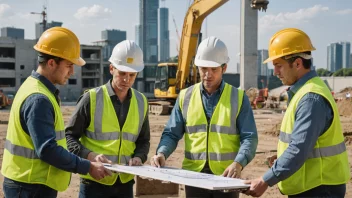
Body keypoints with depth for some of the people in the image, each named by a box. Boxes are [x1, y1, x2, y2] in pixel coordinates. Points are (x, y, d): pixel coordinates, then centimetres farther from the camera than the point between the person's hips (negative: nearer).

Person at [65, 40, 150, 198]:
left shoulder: (141, 102, 5)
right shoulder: (92, 98, -9)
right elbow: (69, 136, -5)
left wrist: (138, 157, -7)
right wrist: (90, 156, -21)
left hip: (125, 184, 4)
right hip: (94, 183, -4)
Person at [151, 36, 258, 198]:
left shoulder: (238, 98, 1)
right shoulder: (185, 97, 7)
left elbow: (249, 137, -4)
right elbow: (171, 134, 7)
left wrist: (238, 163, -22)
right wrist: (162, 153, -14)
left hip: (226, 177, -2)